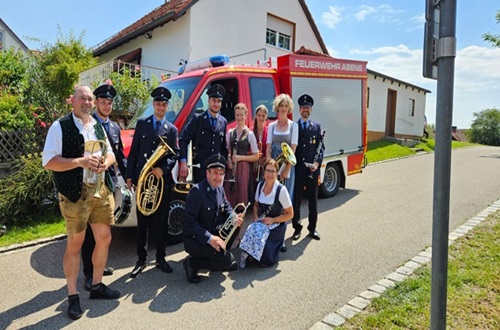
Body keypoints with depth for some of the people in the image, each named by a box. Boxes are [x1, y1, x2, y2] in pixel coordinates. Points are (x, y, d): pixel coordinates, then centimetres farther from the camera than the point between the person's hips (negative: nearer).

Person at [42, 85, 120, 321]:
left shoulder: (98, 127, 14)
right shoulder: (60, 127, -6)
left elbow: (110, 153, 20)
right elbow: (48, 161, -12)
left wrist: (106, 162, -3)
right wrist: (80, 162, -23)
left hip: (102, 191, 6)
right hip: (75, 194, -6)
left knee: (104, 239, 11)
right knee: (75, 244, 4)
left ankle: (97, 286, 30)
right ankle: (73, 296, 21)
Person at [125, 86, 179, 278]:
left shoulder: (172, 130, 9)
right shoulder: (142, 124, 8)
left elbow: (174, 154, 2)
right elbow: (133, 151, 6)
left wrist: (163, 169, -15)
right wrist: (129, 175, 0)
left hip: (162, 180, 0)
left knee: (161, 222, 8)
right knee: (142, 222, 7)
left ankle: (160, 258, 21)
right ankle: (141, 260, 19)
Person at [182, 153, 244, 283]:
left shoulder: (220, 188, 2)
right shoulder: (196, 191, -23)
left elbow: (226, 207, 15)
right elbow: (190, 222, -25)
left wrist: (234, 217, -8)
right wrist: (209, 238, -31)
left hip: (213, 232, 8)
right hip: (194, 239, -8)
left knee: (236, 223, -1)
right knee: (228, 260, -16)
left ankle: (222, 251, 11)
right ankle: (192, 263, -2)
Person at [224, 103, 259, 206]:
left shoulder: (250, 134, -2)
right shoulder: (230, 132, 8)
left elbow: (256, 156, -2)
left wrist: (240, 157, -13)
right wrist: (228, 160, -6)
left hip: (243, 168, -3)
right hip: (230, 168, 3)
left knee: (241, 196, 0)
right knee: (229, 195, 3)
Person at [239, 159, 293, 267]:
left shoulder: (281, 190, -15)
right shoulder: (260, 185, 1)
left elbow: (290, 214, -8)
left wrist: (272, 220, -15)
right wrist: (256, 218, -3)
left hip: (276, 225, -4)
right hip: (262, 221, 4)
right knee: (251, 231, -29)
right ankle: (247, 255, -5)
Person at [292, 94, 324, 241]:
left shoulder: (317, 127, 8)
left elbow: (321, 147, 4)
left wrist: (317, 163, -9)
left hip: (312, 169, 1)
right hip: (297, 168, -1)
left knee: (313, 199, 10)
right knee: (296, 199, 5)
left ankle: (312, 228, 24)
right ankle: (297, 228, 19)